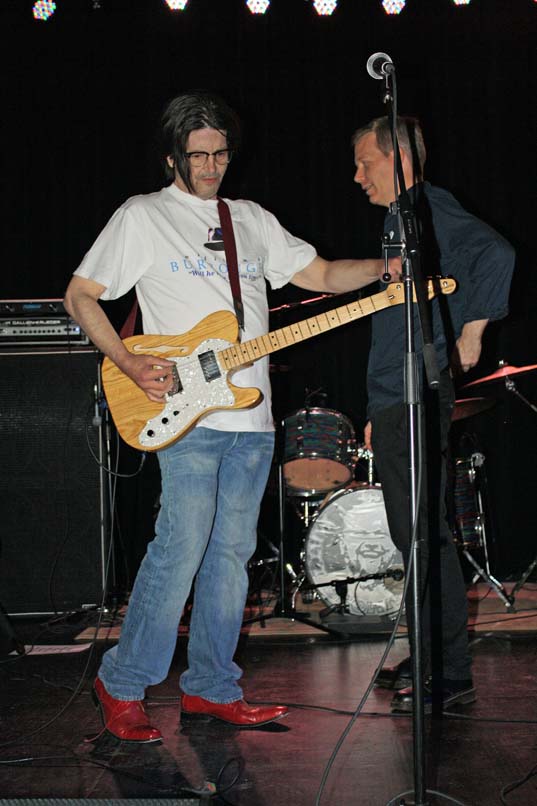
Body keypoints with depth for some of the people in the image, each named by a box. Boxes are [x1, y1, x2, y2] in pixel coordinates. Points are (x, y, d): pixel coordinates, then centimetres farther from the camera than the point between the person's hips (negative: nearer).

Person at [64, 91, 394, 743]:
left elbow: (323, 275, 17)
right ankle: (121, 684, 2)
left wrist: (390, 266, -2)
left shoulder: (253, 220, 18)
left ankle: (210, 688, 18)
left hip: (251, 417, 6)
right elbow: (80, 295, 1)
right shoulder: (142, 217, 2)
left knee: (232, 552, 8)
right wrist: (130, 365, -12)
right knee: (181, 549, -12)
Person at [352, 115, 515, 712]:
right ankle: (428, 658, 24)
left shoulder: (430, 208, -9)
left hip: (418, 403, -10)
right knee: (412, 535, 14)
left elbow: (495, 254, -28)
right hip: (396, 404, 10)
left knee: (425, 535, -8)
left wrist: (471, 330, -19)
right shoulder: (399, 220, 21)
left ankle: (450, 676, -2)